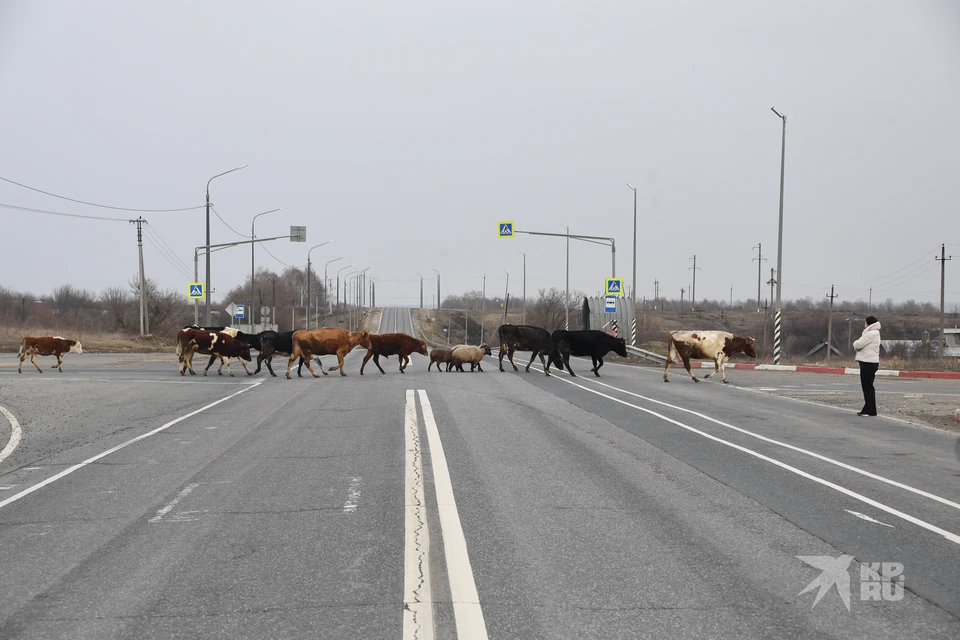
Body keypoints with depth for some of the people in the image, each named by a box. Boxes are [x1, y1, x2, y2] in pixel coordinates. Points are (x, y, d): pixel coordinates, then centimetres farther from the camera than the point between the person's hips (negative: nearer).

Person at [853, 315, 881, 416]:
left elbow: (858, 345, -19)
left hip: (868, 363, -10)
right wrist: (857, 345, -5)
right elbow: (859, 345, 17)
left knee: (867, 386, -6)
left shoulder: (871, 334, -15)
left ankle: (870, 410, -3)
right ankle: (868, 409, 20)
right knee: (867, 386, 14)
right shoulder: (873, 333, 19)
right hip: (870, 362, 10)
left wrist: (856, 343, 3)